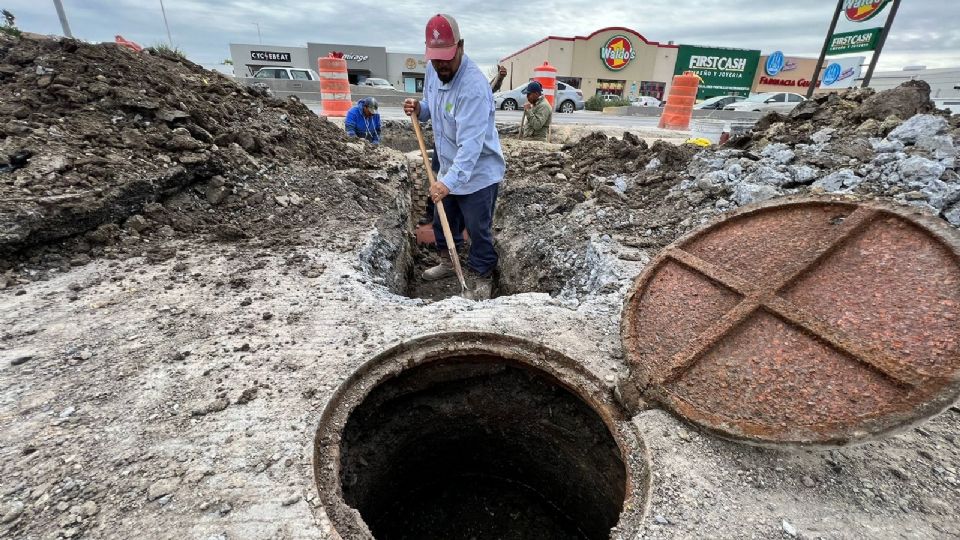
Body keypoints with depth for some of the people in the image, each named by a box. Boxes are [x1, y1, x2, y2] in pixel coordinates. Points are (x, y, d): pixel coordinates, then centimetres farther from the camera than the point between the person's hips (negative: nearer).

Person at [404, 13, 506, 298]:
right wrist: (419, 109, -5)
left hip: (478, 174, -8)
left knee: (479, 232, 3)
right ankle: (448, 263, 44)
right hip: (449, 170, 8)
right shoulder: (433, 70, 0)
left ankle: (482, 278, 24)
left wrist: (449, 182, -41)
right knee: (442, 223, 21)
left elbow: (470, 143, -34)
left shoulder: (474, 86, -27)